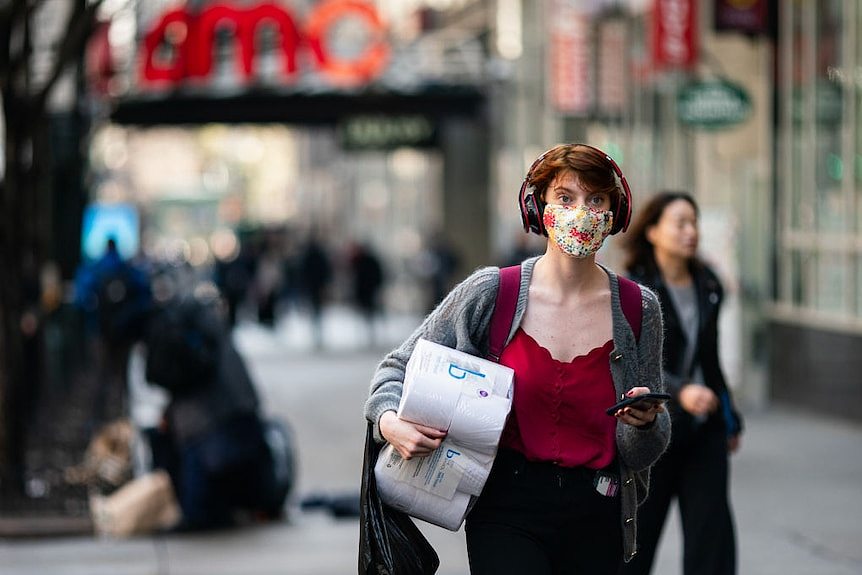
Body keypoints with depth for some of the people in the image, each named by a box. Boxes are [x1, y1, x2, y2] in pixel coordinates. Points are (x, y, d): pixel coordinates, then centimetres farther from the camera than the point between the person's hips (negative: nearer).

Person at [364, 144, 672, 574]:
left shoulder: (638, 309, 0)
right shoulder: (490, 293, -5)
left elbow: (641, 454, 6)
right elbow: (399, 368, 5)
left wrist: (644, 423, -17)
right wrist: (389, 421, -15)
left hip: (596, 520, 2)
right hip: (507, 510, -2)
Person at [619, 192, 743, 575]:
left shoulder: (708, 287, 8)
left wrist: (729, 420, 21)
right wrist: (680, 392, -34)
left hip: (704, 428, 4)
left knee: (712, 529, -4)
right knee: (637, 531, 7)